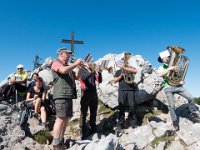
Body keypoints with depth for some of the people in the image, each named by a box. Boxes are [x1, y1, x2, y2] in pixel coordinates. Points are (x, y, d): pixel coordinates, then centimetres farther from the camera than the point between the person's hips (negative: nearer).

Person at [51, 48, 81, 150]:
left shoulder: (67, 66, 24)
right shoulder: (56, 63, -1)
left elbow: (76, 77, 26)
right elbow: (64, 70, -23)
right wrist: (75, 64, -11)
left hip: (68, 95, 9)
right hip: (61, 95, -9)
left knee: (66, 118, 10)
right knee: (61, 118, -14)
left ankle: (61, 141, 18)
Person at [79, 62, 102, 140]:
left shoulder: (93, 71, 15)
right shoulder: (82, 70, 2)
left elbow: (99, 81, 3)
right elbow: (83, 78, -19)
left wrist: (99, 73, -13)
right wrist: (91, 72, -31)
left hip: (94, 93, 5)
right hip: (85, 93, -5)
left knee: (93, 113, 10)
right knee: (83, 114, -4)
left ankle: (93, 131, 20)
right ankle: (83, 134, 0)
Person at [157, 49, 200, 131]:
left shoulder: (174, 66, 18)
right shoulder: (161, 68, 6)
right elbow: (160, 74, -17)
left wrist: (182, 81, -2)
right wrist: (169, 69, -25)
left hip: (178, 86, 4)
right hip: (168, 88, -3)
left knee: (190, 98, -9)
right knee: (171, 106, -7)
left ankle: (193, 115, 9)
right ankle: (175, 122, 6)